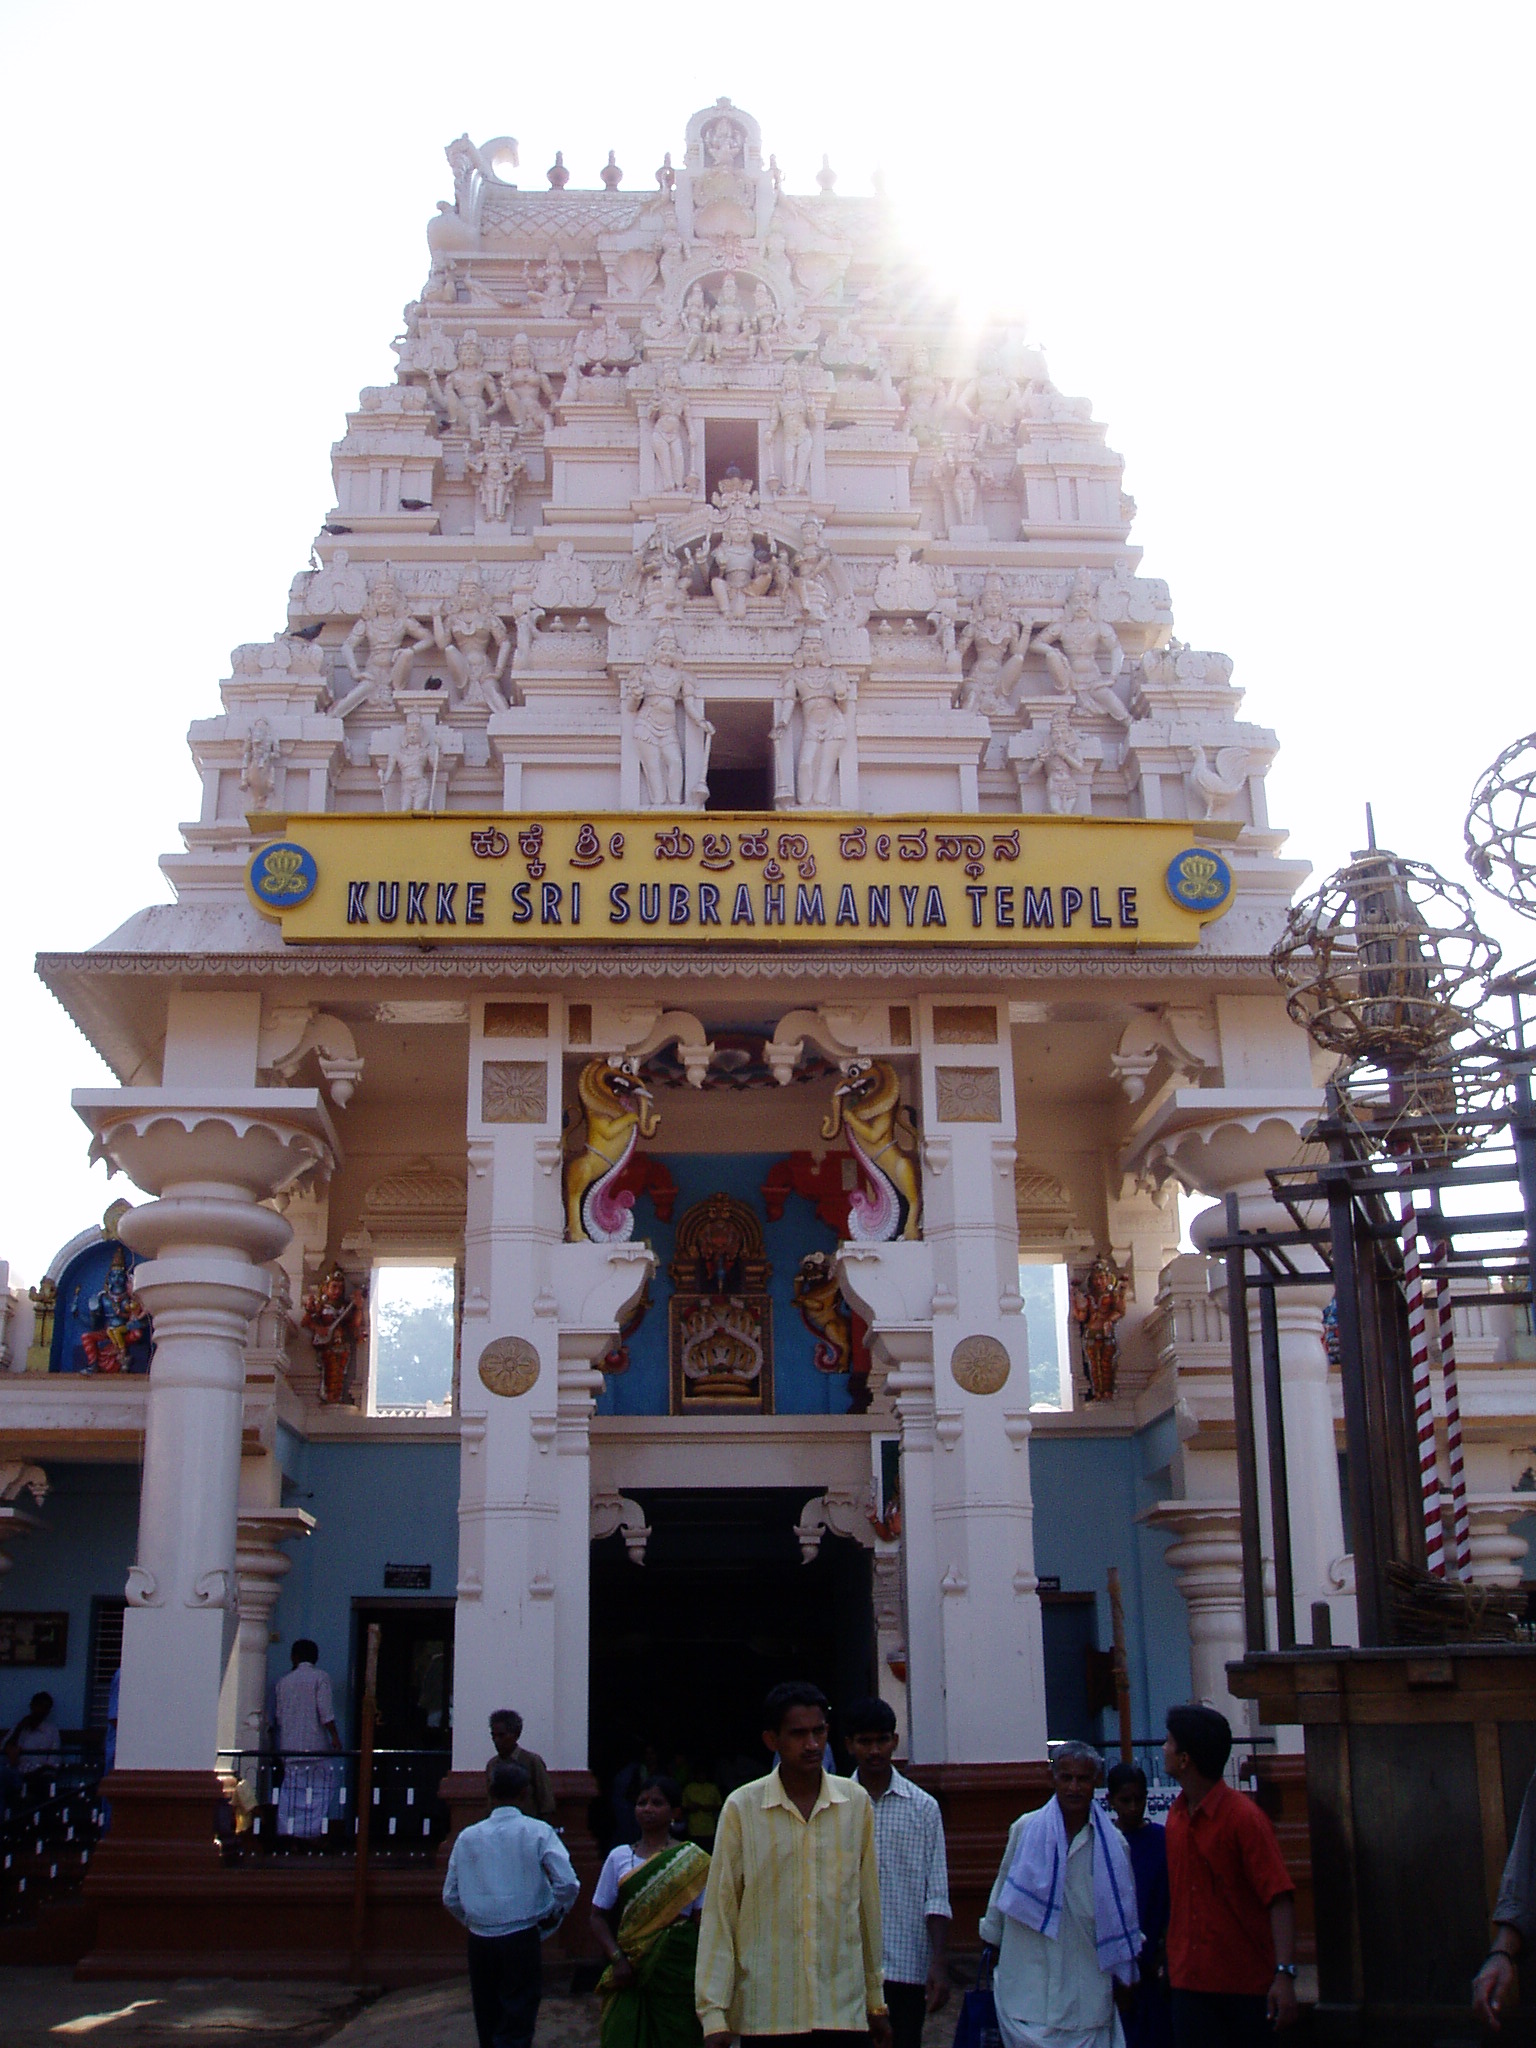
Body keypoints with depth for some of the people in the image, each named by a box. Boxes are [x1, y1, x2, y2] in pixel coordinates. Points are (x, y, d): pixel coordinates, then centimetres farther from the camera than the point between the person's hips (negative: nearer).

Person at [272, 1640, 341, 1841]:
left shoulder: (284, 1681, 11)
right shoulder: (321, 1677, -2)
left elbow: (278, 1714, 15)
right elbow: (325, 1710, -10)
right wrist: (334, 1736, -7)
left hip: (289, 1744, 4)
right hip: (314, 1744, -4)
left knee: (290, 1790, 7)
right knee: (318, 1788, 0)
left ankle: (287, 1831, 4)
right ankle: (311, 1831, -5)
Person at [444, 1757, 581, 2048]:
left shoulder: (468, 1837, 2)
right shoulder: (538, 1832, -6)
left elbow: (450, 1897, 6)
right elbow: (568, 1884, -13)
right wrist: (554, 1915, 5)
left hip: (479, 1940, 3)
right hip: (522, 1939, -3)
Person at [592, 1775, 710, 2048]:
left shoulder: (692, 1860, 2)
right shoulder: (619, 1857, 9)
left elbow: (704, 1922, -1)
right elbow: (599, 1916, 7)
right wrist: (617, 1959, -7)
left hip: (678, 1967, -2)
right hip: (631, 1971, 2)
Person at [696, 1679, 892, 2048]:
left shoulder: (856, 1802, 5)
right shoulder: (741, 1808, -3)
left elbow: (868, 1904, 11)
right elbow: (718, 1915, -1)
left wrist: (876, 2000, 14)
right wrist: (714, 2012, -5)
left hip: (844, 2011, 2)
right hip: (765, 2014, -2)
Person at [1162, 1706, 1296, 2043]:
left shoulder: (1244, 1818, -14)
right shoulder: (1176, 1816, 7)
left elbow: (1279, 1898, -19)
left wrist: (1284, 1974, -27)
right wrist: (1171, 1957, 14)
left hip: (1247, 1983, -5)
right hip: (1189, 1981, 5)